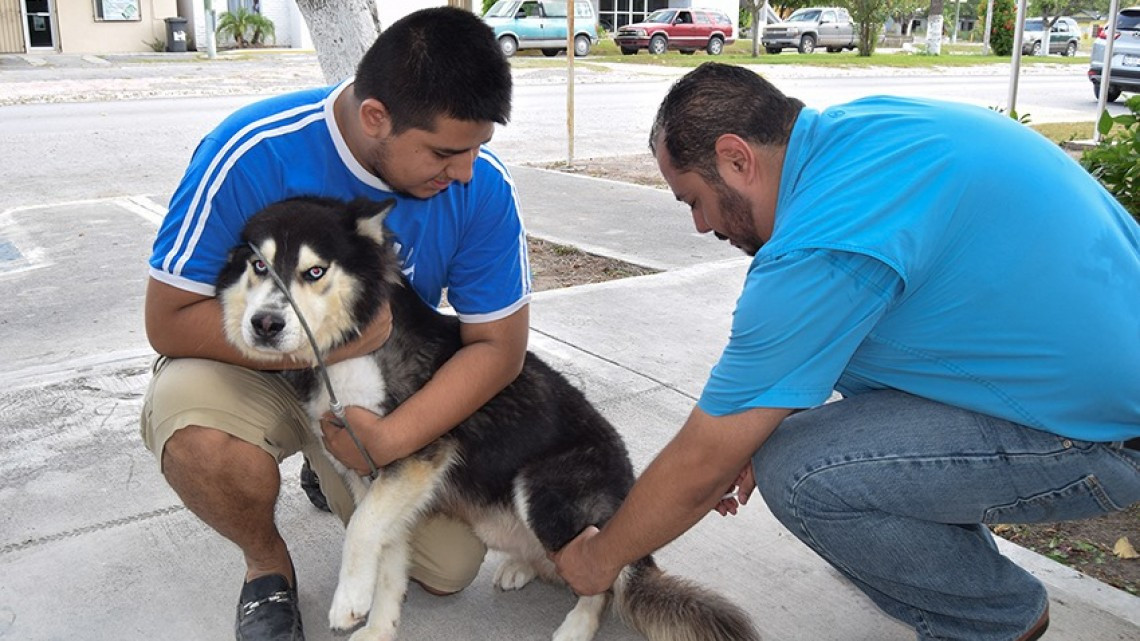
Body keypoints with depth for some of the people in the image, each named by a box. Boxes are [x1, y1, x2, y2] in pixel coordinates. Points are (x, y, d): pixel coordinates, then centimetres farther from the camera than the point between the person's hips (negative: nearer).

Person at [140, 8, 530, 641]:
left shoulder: (480, 182, -21)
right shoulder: (253, 152, -29)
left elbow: (498, 346, -15)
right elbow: (169, 320, -22)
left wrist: (387, 440, -28)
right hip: (254, 369, -2)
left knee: (450, 569, -1)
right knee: (198, 435, -37)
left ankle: (332, 473, 28)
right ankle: (267, 564, -1)